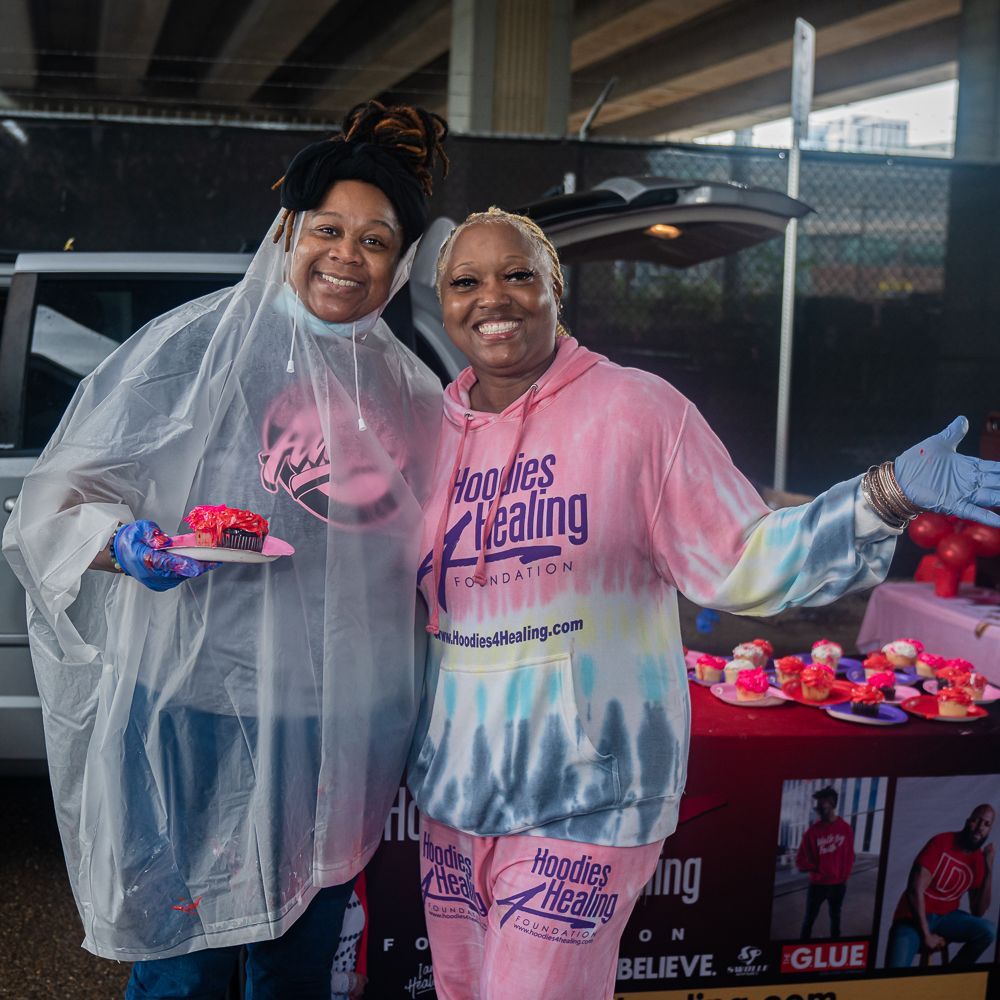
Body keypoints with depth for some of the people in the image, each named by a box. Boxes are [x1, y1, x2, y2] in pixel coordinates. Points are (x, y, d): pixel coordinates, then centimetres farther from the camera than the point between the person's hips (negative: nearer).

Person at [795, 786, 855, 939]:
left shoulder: (846, 829, -3)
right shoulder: (813, 831, -7)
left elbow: (849, 856, 6)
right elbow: (801, 859, -2)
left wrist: (844, 877, 0)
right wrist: (815, 868, -12)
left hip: (838, 884, 1)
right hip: (817, 884, -1)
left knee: (835, 918, 14)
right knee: (809, 919, 4)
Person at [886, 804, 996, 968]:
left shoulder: (979, 860, 2)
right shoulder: (941, 843, -13)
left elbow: (978, 912, -3)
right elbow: (916, 891, -16)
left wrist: (989, 869, -11)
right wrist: (926, 935, -17)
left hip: (945, 918, 6)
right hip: (914, 917, -6)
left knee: (988, 930, -22)